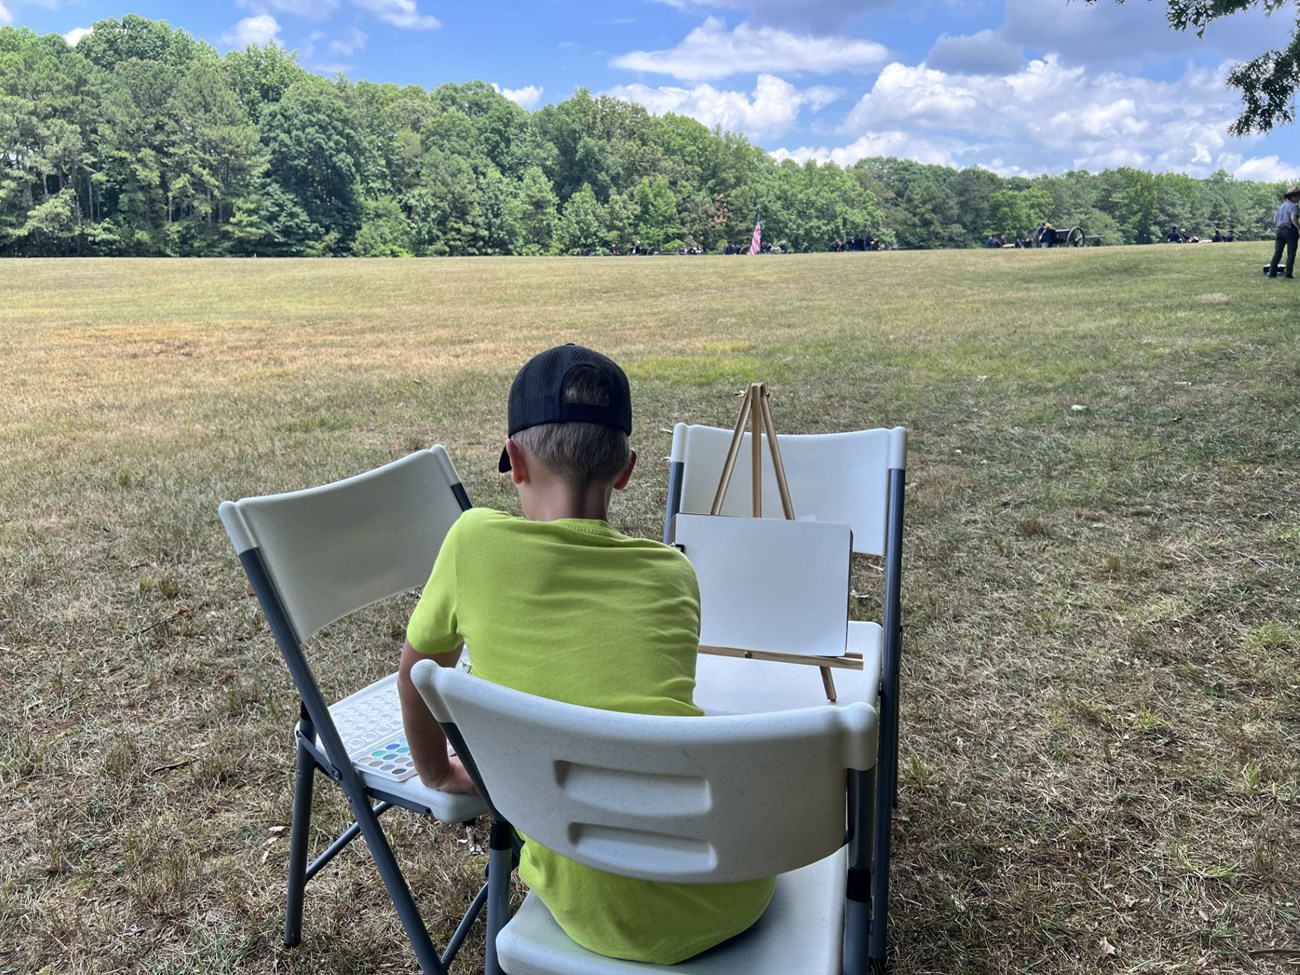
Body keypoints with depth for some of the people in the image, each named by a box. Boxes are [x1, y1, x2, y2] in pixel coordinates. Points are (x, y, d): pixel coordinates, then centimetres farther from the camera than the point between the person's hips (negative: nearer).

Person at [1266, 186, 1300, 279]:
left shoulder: (1281, 206, 16)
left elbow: (1275, 220, 18)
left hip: (1280, 230, 7)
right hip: (1290, 230, -7)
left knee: (1277, 253, 5)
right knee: (1291, 253, -1)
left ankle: (1272, 272, -1)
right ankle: (1288, 273, -4)